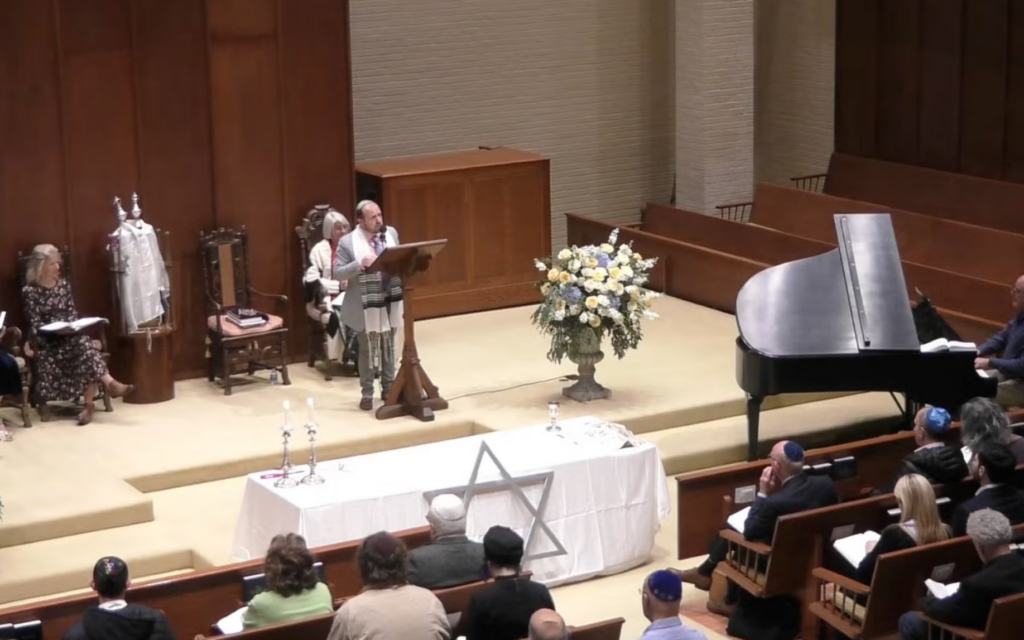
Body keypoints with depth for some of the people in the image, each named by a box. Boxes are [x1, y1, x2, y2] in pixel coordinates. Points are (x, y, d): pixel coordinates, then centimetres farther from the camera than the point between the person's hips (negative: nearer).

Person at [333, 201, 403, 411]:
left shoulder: (391, 233, 2)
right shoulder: (347, 242, -11)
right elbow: (337, 272, -13)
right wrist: (360, 264, -28)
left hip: (390, 301, 4)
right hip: (366, 306, -4)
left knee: (389, 347, 14)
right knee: (367, 350, 7)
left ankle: (389, 388, 26)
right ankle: (367, 393, 17)